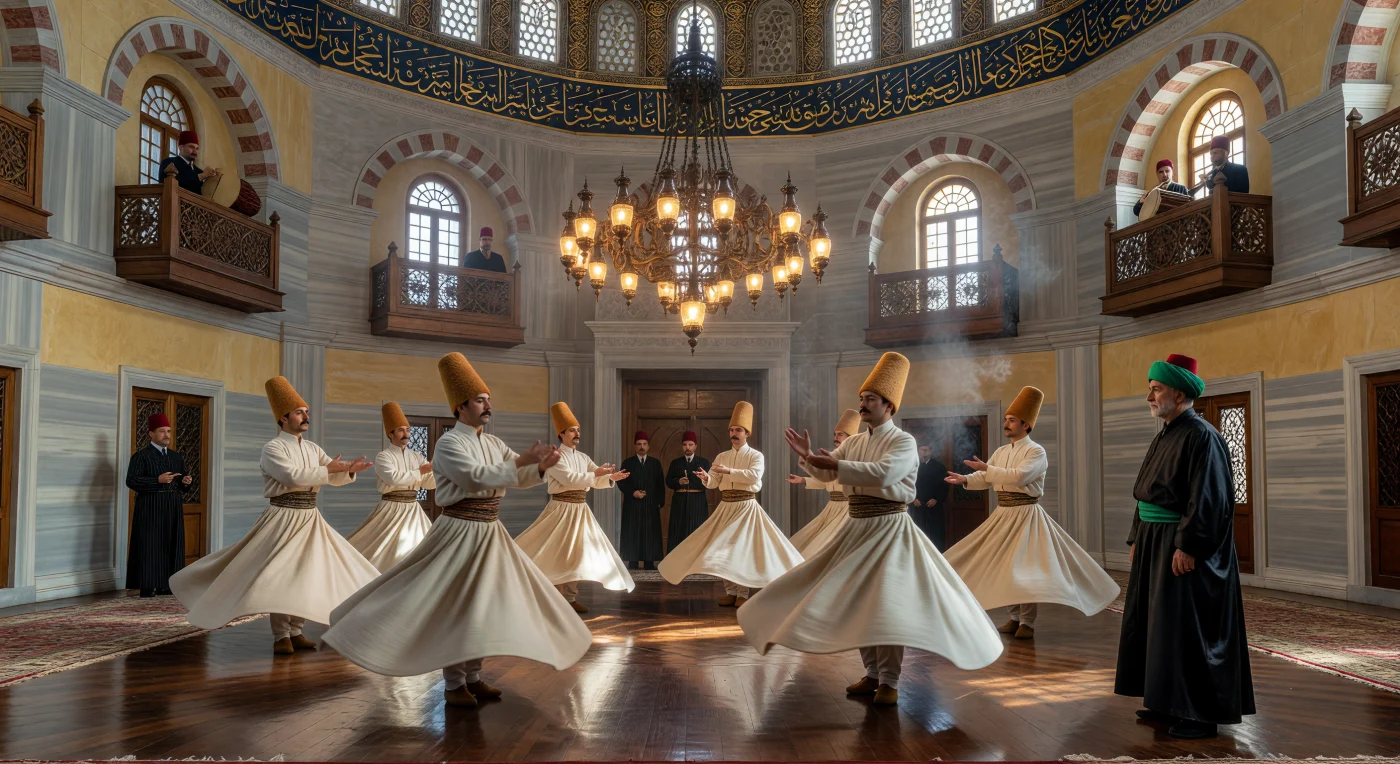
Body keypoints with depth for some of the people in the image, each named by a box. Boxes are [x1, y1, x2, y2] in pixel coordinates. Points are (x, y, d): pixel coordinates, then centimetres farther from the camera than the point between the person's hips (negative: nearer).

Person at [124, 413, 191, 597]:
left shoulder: (177, 457, 15)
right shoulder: (141, 456, -2)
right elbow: (131, 481, -12)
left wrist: (186, 481, -3)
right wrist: (158, 480, -21)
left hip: (173, 508, 6)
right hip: (150, 508, -5)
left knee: (172, 545, 4)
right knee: (149, 545, -5)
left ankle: (167, 584, 10)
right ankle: (148, 586, -2)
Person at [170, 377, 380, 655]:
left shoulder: (313, 448, 12)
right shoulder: (273, 448, -8)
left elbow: (334, 477, 6)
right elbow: (293, 476, -23)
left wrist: (349, 470, -15)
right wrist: (327, 469, -18)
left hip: (310, 517, 7)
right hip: (284, 517, -7)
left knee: (306, 574, 8)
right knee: (281, 575, -8)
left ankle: (295, 632, 17)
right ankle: (280, 636, 0)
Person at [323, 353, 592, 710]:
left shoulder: (493, 443, 11)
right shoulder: (449, 444, -12)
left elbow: (518, 476, 8)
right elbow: (477, 478, -25)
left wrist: (541, 467, -13)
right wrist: (522, 462, -25)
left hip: (489, 533, 8)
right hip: (460, 531, -8)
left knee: (485, 603, 11)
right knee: (456, 605, -3)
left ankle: (472, 677, 22)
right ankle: (453, 684, 7)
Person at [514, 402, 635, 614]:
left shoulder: (583, 457, 11)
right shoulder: (556, 457, -12)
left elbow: (597, 479, 5)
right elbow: (569, 479, -24)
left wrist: (610, 477, -15)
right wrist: (595, 473, -26)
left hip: (580, 510, 7)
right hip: (562, 509, -7)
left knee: (575, 553, 10)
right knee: (555, 552, -6)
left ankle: (569, 598, 17)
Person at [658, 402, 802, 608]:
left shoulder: (755, 455, -2)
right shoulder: (721, 457, 11)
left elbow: (754, 475, -22)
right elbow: (713, 482, 3)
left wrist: (728, 471, -27)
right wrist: (706, 478, -20)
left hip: (746, 506, -5)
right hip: (725, 507, 5)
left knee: (743, 548, -6)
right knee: (723, 548, 4)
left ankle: (743, 593, 2)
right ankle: (730, 592, 14)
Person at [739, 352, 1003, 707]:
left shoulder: (903, 442, -9)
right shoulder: (854, 442, 11)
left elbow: (883, 473, -28)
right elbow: (825, 473, 8)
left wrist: (836, 465, -31)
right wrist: (808, 456, -12)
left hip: (889, 528, -7)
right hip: (857, 527, 7)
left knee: (886, 602, -10)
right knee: (855, 599, 9)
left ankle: (889, 681, 0)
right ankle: (872, 673, 22)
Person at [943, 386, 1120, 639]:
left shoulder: (1036, 452, -10)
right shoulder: (1001, 452, 12)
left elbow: (1018, 476, -25)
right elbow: (985, 480, 8)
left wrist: (986, 468, -22)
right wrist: (966, 479, -11)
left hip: (1026, 514, -7)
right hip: (1003, 514, 7)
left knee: (1025, 567, -8)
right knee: (1007, 565, 11)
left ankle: (1027, 622, 0)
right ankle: (1015, 617, 21)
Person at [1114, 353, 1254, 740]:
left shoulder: (1200, 436, -15)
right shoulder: (1165, 436, 13)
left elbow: (1207, 499, -21)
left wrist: (1187, 546, -24)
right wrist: (1137, 538, 16)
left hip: (1183, 547, -10)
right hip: (1155, 544, 10)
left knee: (1187, 628, -4)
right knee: (1160, 622, 14)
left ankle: (1201, 715, 6)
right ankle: (1168, 703, 24)